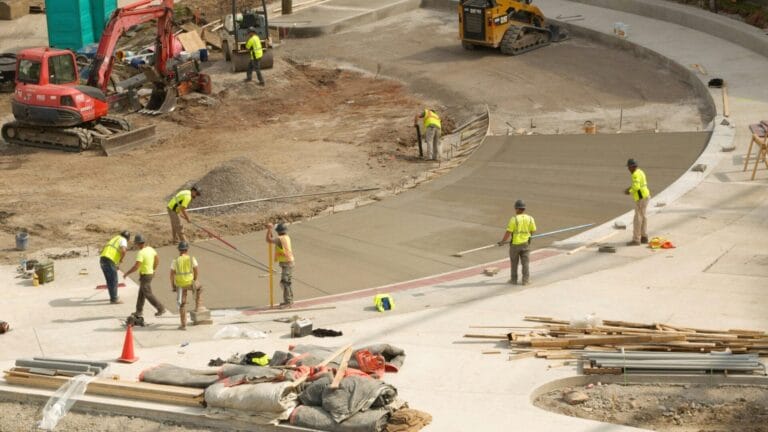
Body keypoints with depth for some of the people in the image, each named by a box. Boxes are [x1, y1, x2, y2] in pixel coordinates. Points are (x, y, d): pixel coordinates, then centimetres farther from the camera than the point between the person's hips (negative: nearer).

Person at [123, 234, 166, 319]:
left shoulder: (141, 253, -27)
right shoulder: (150, 249, 0)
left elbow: (136, 267, -30)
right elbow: (157, 261, 10)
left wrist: (127, 273, -15)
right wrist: (153, 270, 24)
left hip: (145, 276, -9)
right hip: (150, 274, 9)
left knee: (148, 294, 0)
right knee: (141, 293, 18)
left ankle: (161, 309, 0)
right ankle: (139, 311, 23)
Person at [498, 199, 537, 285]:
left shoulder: (514, 219, -16)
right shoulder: (530, 219, -5)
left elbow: (508, 232, -15)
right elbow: (533, 231, 4)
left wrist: (503, 241, -2)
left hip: (515, 244, -2)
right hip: (525, 244, 2)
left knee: (514, 262, 12)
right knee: (525, 263, 8)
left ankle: (514, 280, 19)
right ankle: (525, 280, 7)